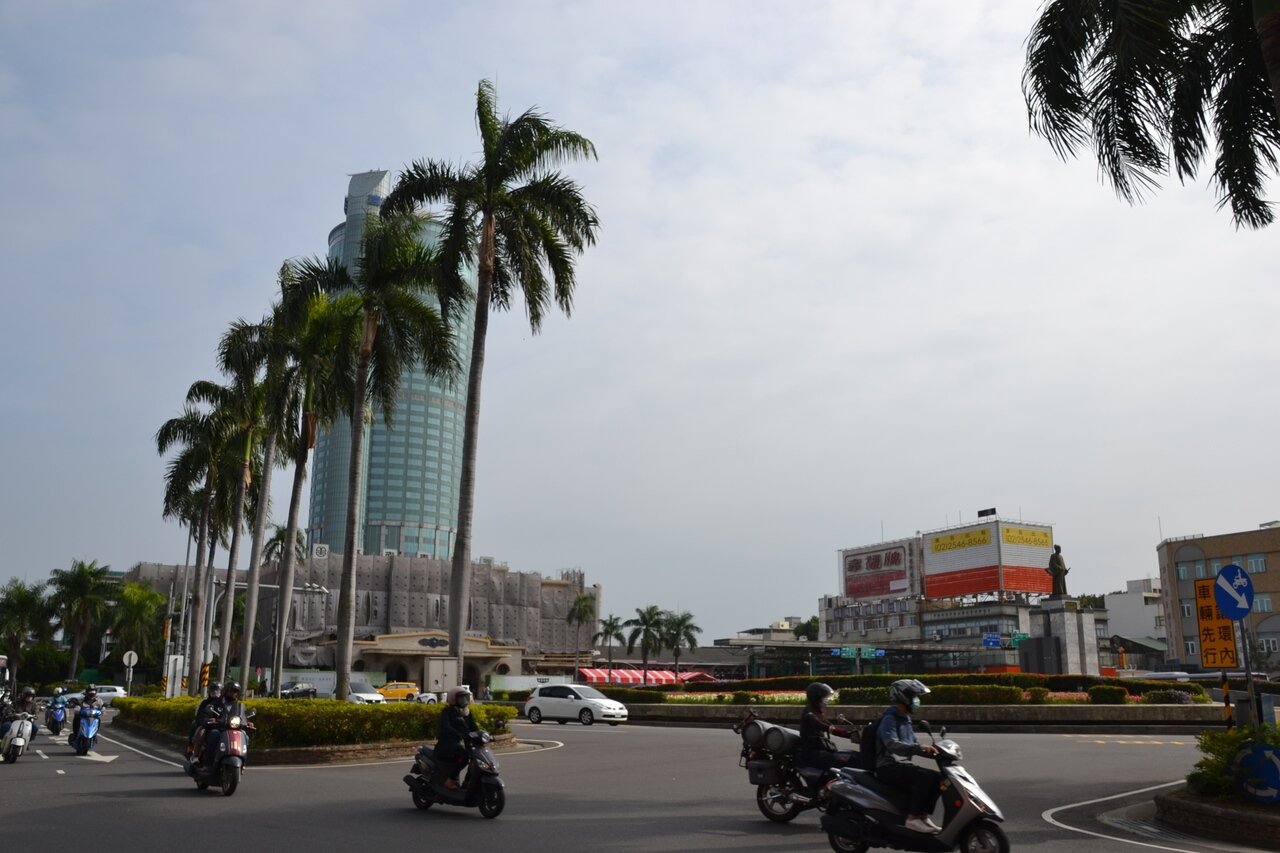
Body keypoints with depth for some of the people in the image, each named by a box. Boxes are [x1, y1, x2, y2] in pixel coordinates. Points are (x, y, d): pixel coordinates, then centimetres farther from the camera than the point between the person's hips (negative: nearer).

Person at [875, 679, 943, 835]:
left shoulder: (905, 719, 16)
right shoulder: (889, 719, -14)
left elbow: (913, 744, 18)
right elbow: (892, 744, -30)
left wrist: (929, 750, -1)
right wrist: (919, 748, -42)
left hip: (902, 764, 9)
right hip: (888, 767, -9)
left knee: (937, 777, -2)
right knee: (924, 777, -27)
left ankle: (923, 815, 1)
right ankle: (913, 818, -22)